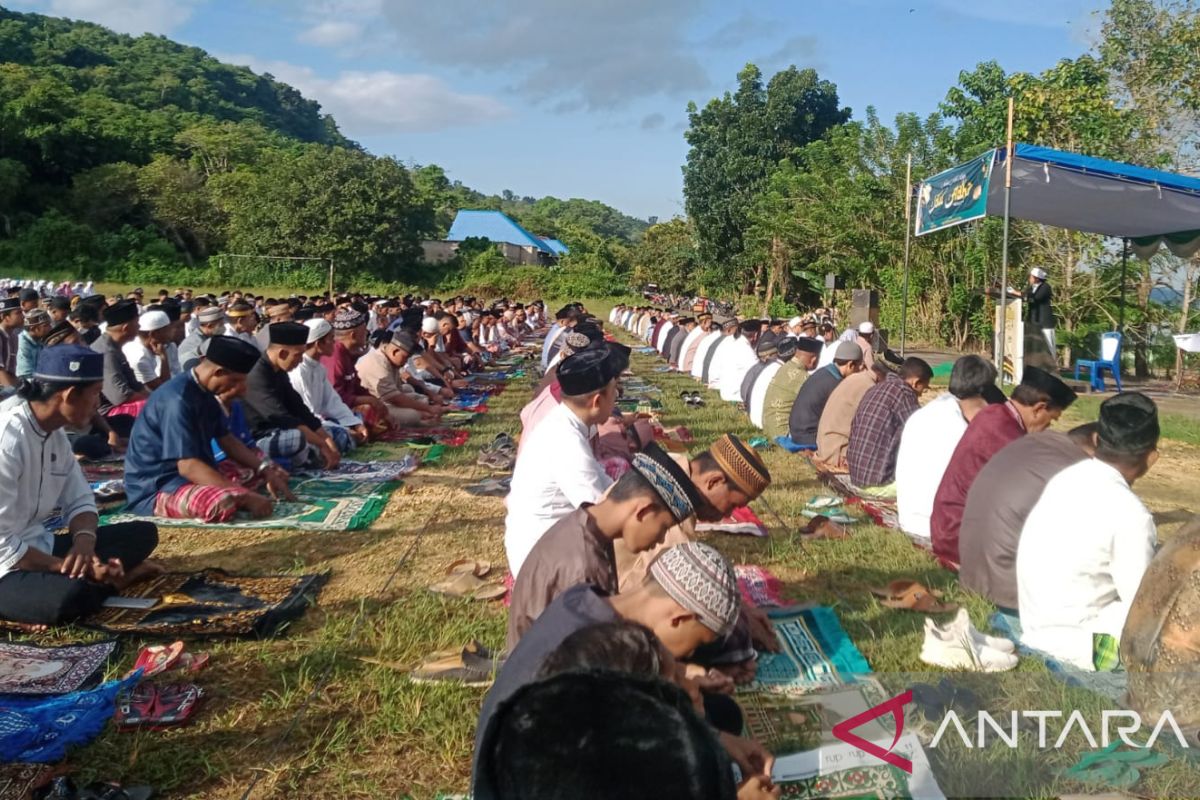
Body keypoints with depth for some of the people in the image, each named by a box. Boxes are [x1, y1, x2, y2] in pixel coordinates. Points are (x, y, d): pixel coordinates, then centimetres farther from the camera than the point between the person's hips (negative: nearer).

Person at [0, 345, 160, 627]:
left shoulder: (55, 433, 4)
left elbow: (79, 501, 6)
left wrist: (84, 544, -15)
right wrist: (67, 568, -22)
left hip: (37, 548, 9)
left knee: (142, 533, 4)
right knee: (70, 597, -37)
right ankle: (110, 577, -9)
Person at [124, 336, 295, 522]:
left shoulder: (205, 392, 5)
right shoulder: (178, 399, -24)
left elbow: (227, 439, 13)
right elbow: (188, 466, -29)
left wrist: (267, 471, 0)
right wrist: (245, 496, -31)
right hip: (156, 489, -10)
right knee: (224, 502, -39)